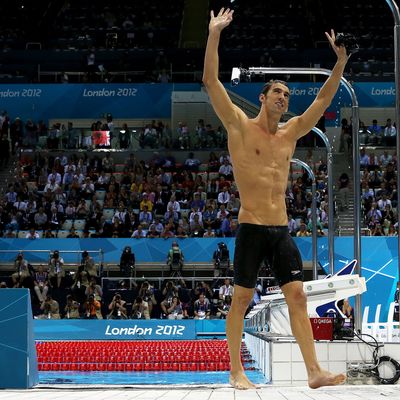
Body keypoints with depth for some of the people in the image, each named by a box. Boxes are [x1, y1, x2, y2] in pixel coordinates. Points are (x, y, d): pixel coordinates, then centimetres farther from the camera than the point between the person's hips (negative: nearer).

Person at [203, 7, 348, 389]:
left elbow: (323, 99, 16)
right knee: (241, 299, 1)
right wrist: (214, 34, -13)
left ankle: (314, 371, -3)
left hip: (282, 230, 5)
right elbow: (210, 82, -9)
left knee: (297, 296, -2)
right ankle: (236, 372, 10)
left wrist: (340, 61, 6)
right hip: (251, 228, -5)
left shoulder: (291, 132, 13)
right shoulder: (240, 126, -1)